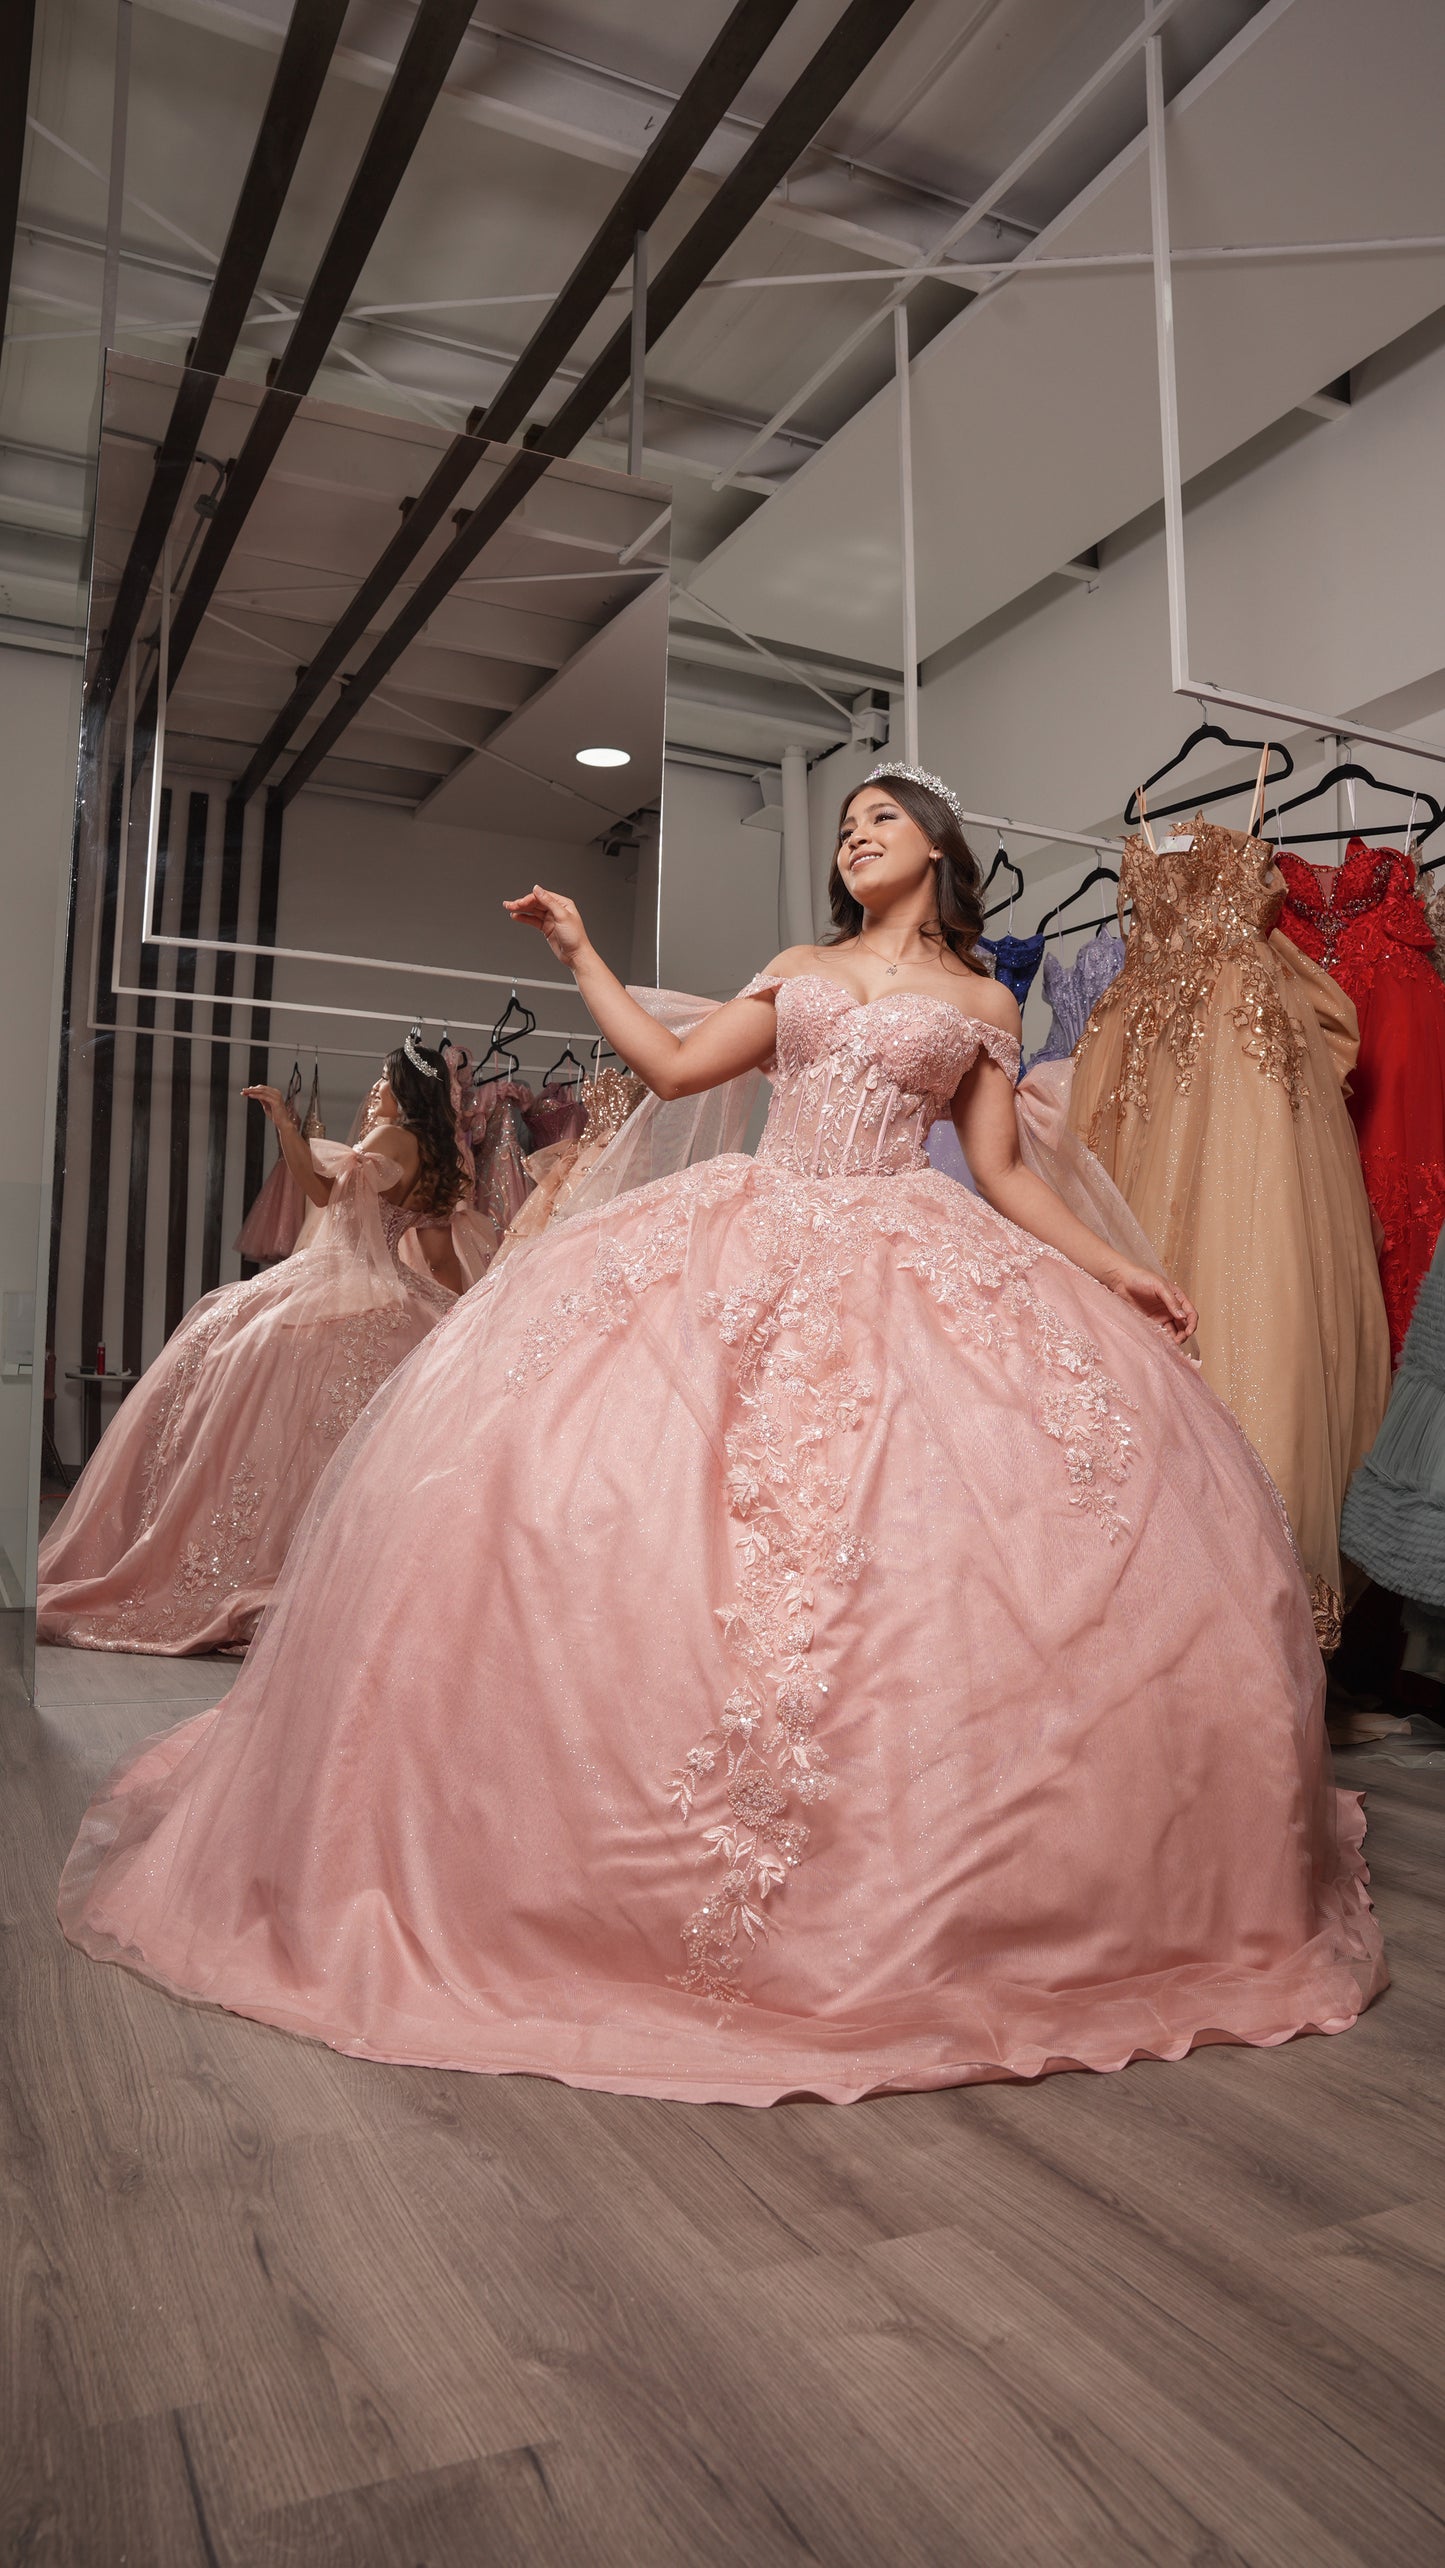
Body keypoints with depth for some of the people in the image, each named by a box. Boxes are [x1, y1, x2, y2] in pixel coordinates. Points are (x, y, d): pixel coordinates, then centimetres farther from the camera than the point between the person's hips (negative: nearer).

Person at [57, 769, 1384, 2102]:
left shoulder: (981, 1003, 14)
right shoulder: (795, 971, 22)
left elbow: (1004, 1170, 9)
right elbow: (675, 1064, 14)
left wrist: (1113, 1267, -2)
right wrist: (584, 958, 17)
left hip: (906, 1269, -2)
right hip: (745, 1243, 2)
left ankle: (925, 1894, 2)